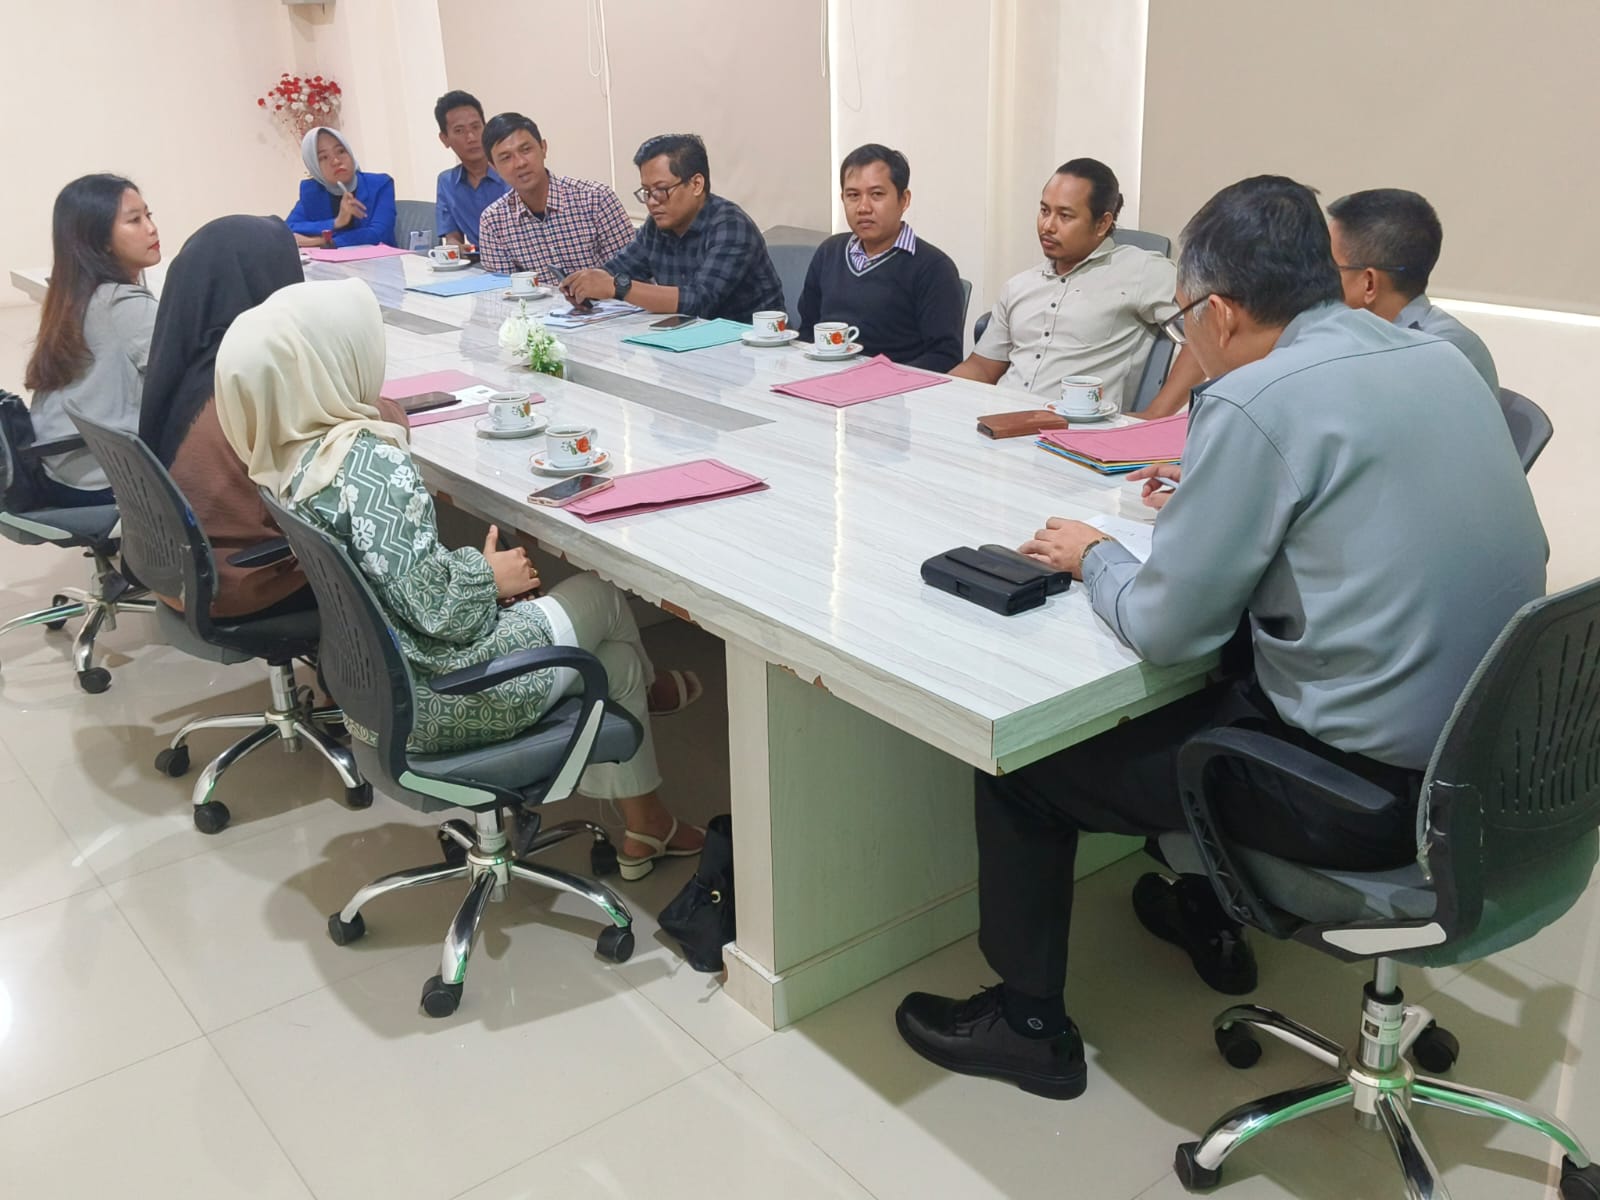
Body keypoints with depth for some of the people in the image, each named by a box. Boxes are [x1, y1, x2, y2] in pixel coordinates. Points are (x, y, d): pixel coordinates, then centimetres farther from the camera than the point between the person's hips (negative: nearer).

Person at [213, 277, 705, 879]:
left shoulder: (287, 458, -1)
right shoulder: (368, 462, -29)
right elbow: (435, 606, -28)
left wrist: (473, 571, 4)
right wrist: (490, 574, -9)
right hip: (441, 698, -8)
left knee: (611, 652, 23)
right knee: (601, 596, 15)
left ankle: (646, 830, 42)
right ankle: (645, 687, 43)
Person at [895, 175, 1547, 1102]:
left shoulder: (1256, 401, -20)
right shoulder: (1441, 359, 4)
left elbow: (1163, 626, -16)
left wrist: (1094, 557, 3)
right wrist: (1218, 494, 20)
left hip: (1368, 791, -8)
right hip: (1492, 747, 9)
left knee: (1022, 762, 6)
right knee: (1220, 678, 33)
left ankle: (1029, 1024, 22)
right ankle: (1211, 913, 45)